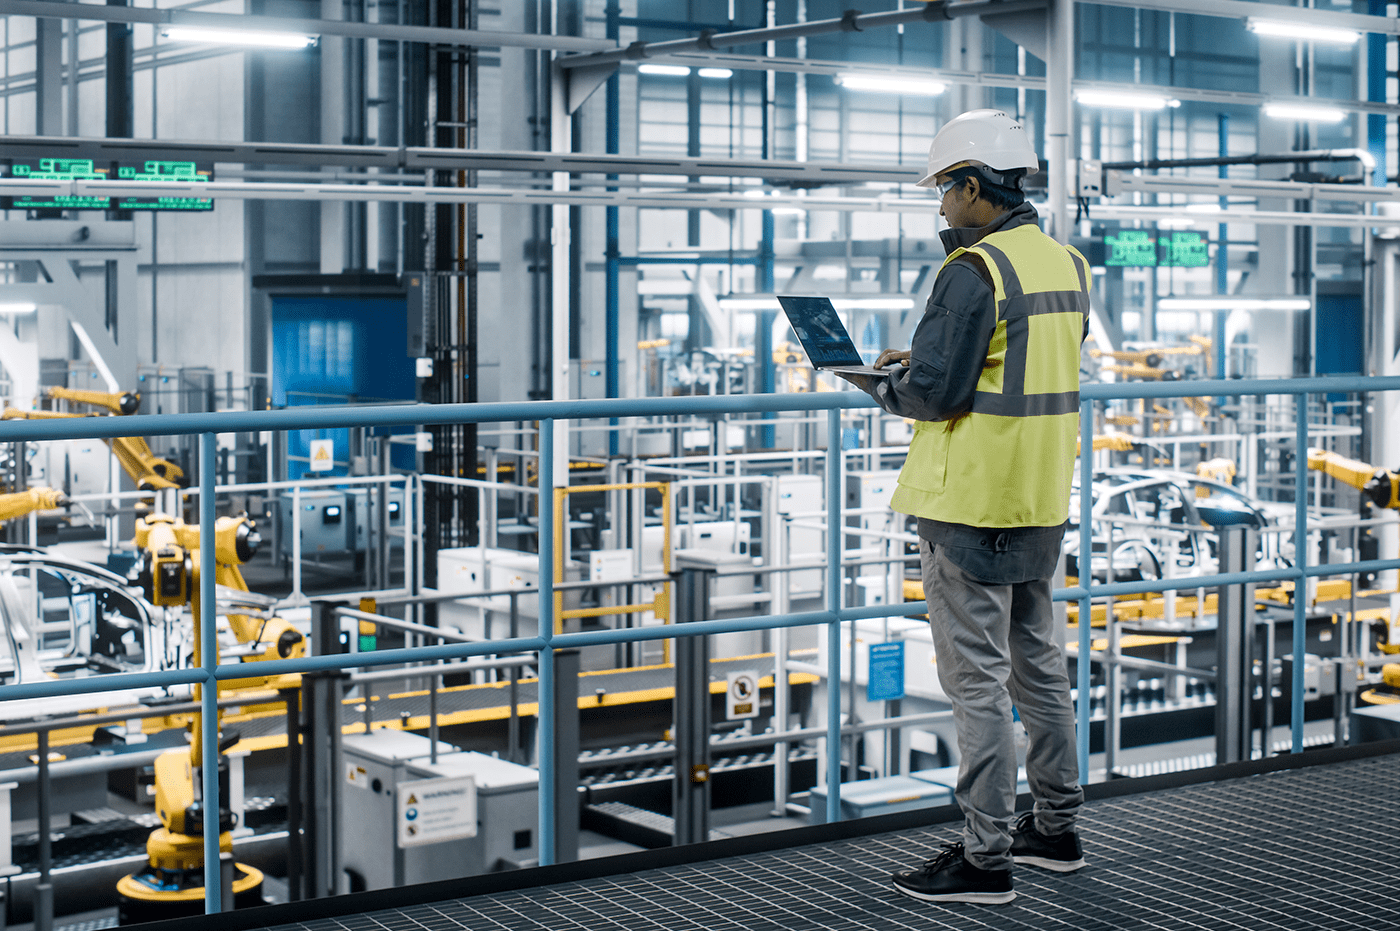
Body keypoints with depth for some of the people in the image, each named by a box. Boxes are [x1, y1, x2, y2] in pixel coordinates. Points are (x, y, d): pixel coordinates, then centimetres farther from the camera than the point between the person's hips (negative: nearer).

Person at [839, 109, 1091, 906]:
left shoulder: (974, 272, -18)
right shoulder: (1067, 265, 10)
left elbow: (936, 393, -21)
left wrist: (881, 387, -1)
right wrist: (921, 363, 14)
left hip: (973, 502, -9)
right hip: (1043, 496, 9)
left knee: (977, 679, -2)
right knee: (1039, 662, 18)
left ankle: (985, 858, 3)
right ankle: (1057, 828, 28)